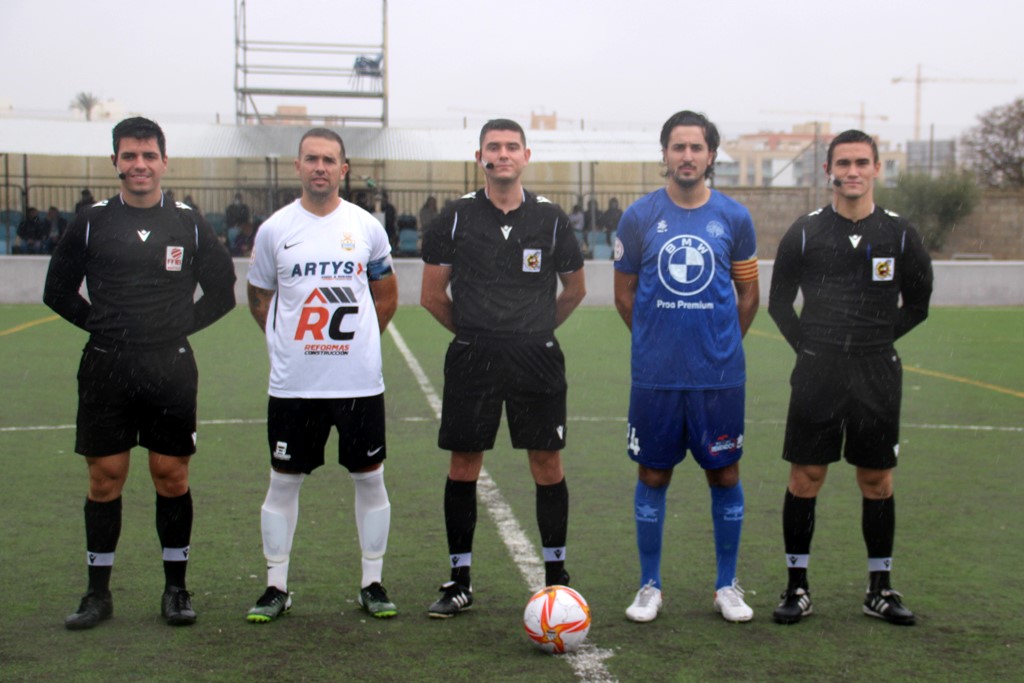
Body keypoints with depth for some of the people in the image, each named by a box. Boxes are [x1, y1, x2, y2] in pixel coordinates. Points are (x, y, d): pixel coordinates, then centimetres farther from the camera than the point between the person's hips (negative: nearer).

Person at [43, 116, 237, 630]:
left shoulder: (189, 224, 5)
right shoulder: (91, 223, 4)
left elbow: (222, 291, 12)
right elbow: (58, 292, 11)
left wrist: (181, 326, 2)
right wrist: (101, 325, 2)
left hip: (172, 369, 0)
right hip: (106, 369, 0)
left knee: (172, 476, 3)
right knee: (105, 477, 3)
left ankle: (176, 589, 16)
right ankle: (98, 593, 14)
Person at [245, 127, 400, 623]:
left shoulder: (367, 227, 4)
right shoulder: (274, 229, 2)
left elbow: (386, 296, 15)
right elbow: (259, 298, 14)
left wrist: (356, 340, 9)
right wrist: (290, 343, 7)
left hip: (360, 382, 1)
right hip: (293, 384, 0)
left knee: (370, 479, 5)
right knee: (283, 482, 5)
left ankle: (372, 584, 17)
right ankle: (276, 587, 16)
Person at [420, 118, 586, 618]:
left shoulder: (551, 218, 4)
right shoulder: (457, 217, 2)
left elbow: (575, 290, 16)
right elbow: (432, 295, 8)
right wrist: (472, 332, 11)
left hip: (537, 359, 0)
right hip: (472, 360, 0)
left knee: (547, 466, 2)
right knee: (463, 468, 3)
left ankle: (556, 576, 16)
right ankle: (460, 582, 14)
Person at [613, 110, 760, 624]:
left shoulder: (733, 217, 3)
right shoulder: (639, 216, 1)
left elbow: (748, 296, 12)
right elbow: (624, 295, 10)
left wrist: (721, 345, 11)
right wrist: (656, 340, 11)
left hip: (720, 374, 1)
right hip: (655, 375, 0)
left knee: (724, 475, 6)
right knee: (653, 476, 6)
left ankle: (727, 586, 20)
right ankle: (649, 586, 19)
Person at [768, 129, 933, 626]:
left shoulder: (899, 235, 3)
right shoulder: (805, 233, 2)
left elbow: (917, 303, 13)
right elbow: (779, 302, 9)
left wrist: (878, 340, 6)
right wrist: (808, 346, 2)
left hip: (877, 375, 1)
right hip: (817, 374, -1)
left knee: (877, 481, 6)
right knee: (805, 478, 0)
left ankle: (880, 590, 18)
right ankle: (797, 588, 11)